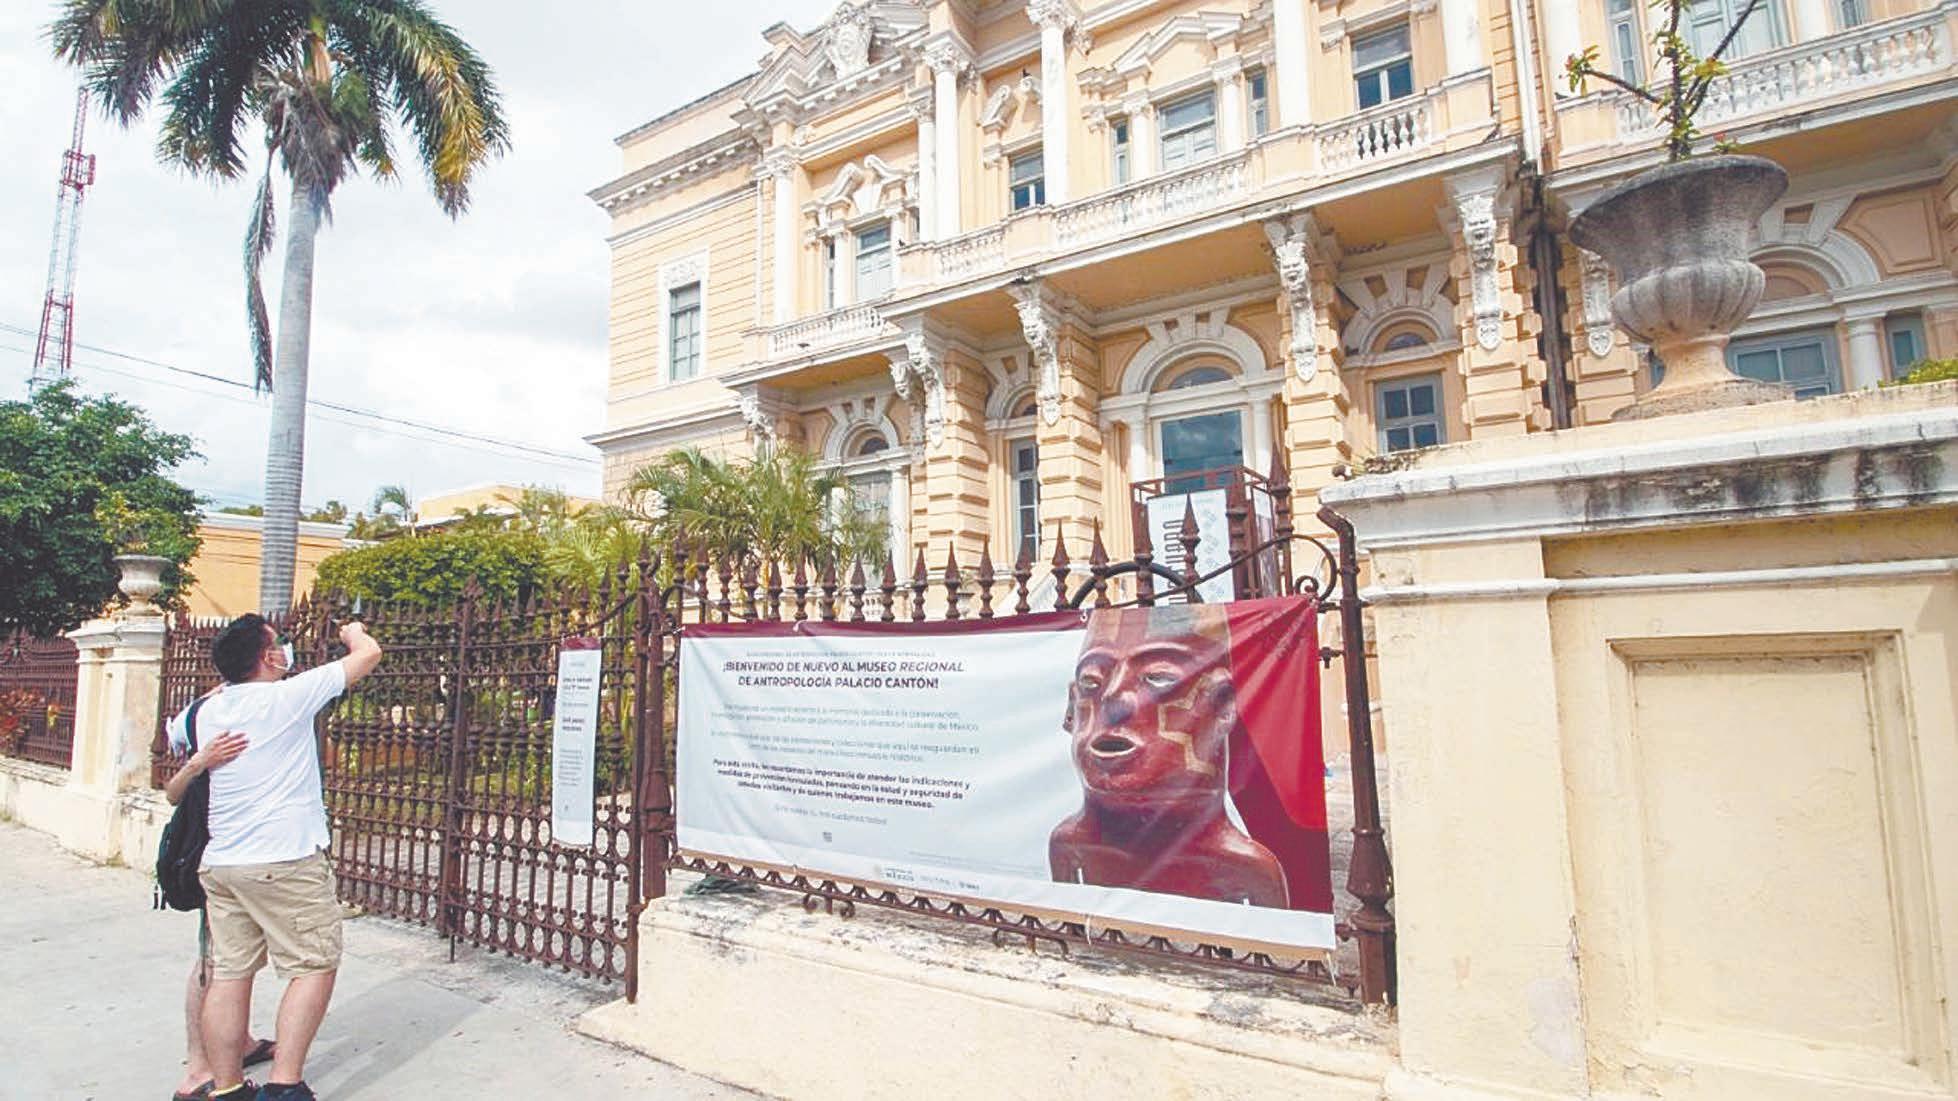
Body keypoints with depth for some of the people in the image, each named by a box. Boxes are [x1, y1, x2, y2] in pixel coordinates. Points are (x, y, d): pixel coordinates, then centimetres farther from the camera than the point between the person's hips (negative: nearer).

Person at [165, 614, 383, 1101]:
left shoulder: (207, 710, 9)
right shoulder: (288, 696, -11)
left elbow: (172, 734, 35)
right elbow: (369, 654, -5)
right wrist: (354, 632, 16)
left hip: (221, 862, 7)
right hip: (286, 861, -7)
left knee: (229, 973, 11)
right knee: (315, 967, 1)